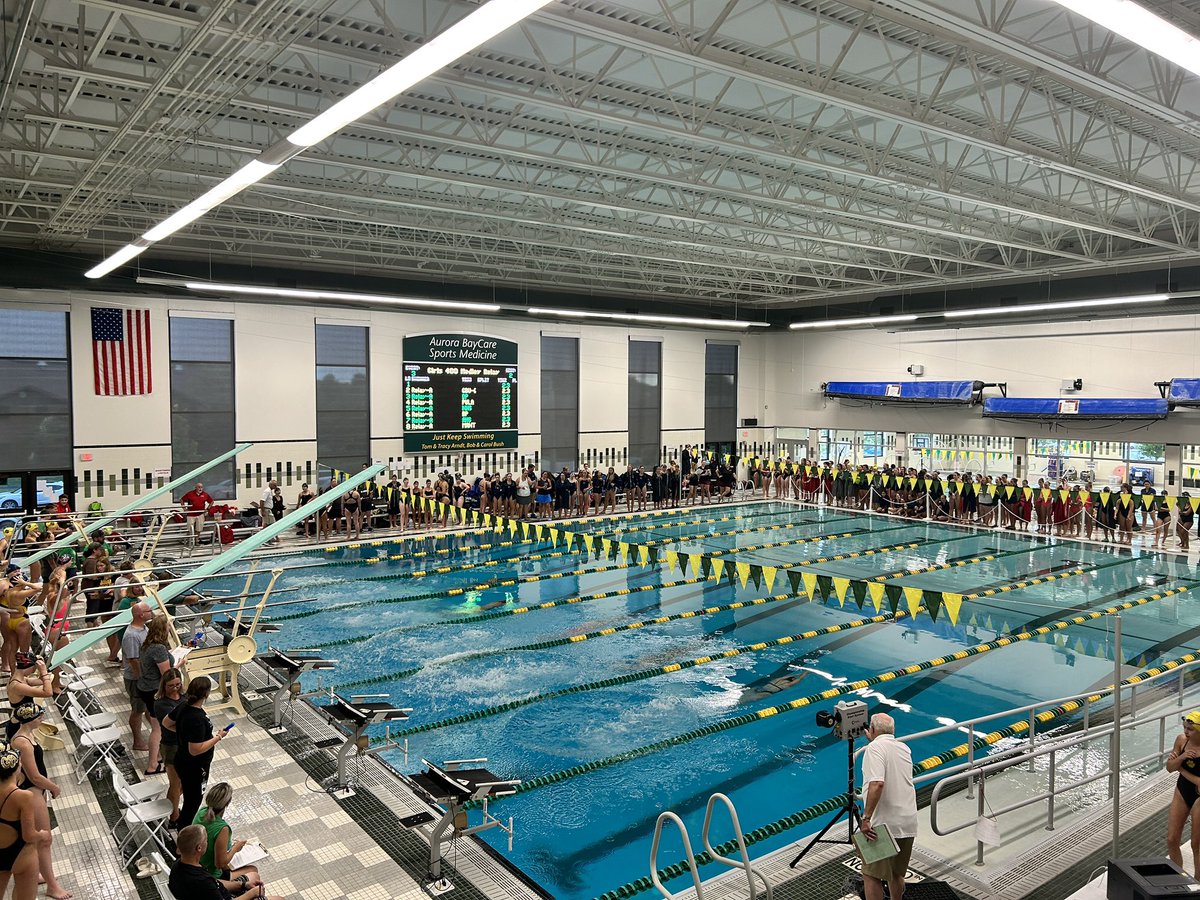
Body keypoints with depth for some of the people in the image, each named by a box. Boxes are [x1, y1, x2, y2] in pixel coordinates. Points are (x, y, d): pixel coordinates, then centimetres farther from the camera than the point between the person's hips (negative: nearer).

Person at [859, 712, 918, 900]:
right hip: (908, 824, 8)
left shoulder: (875, 747, -12)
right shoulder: (904, 748, 10)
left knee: (871, 875, 0)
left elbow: (877, 784, -26)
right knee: (896, 874, 19)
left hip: (884, 824, -7)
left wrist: (866, 818, -24)